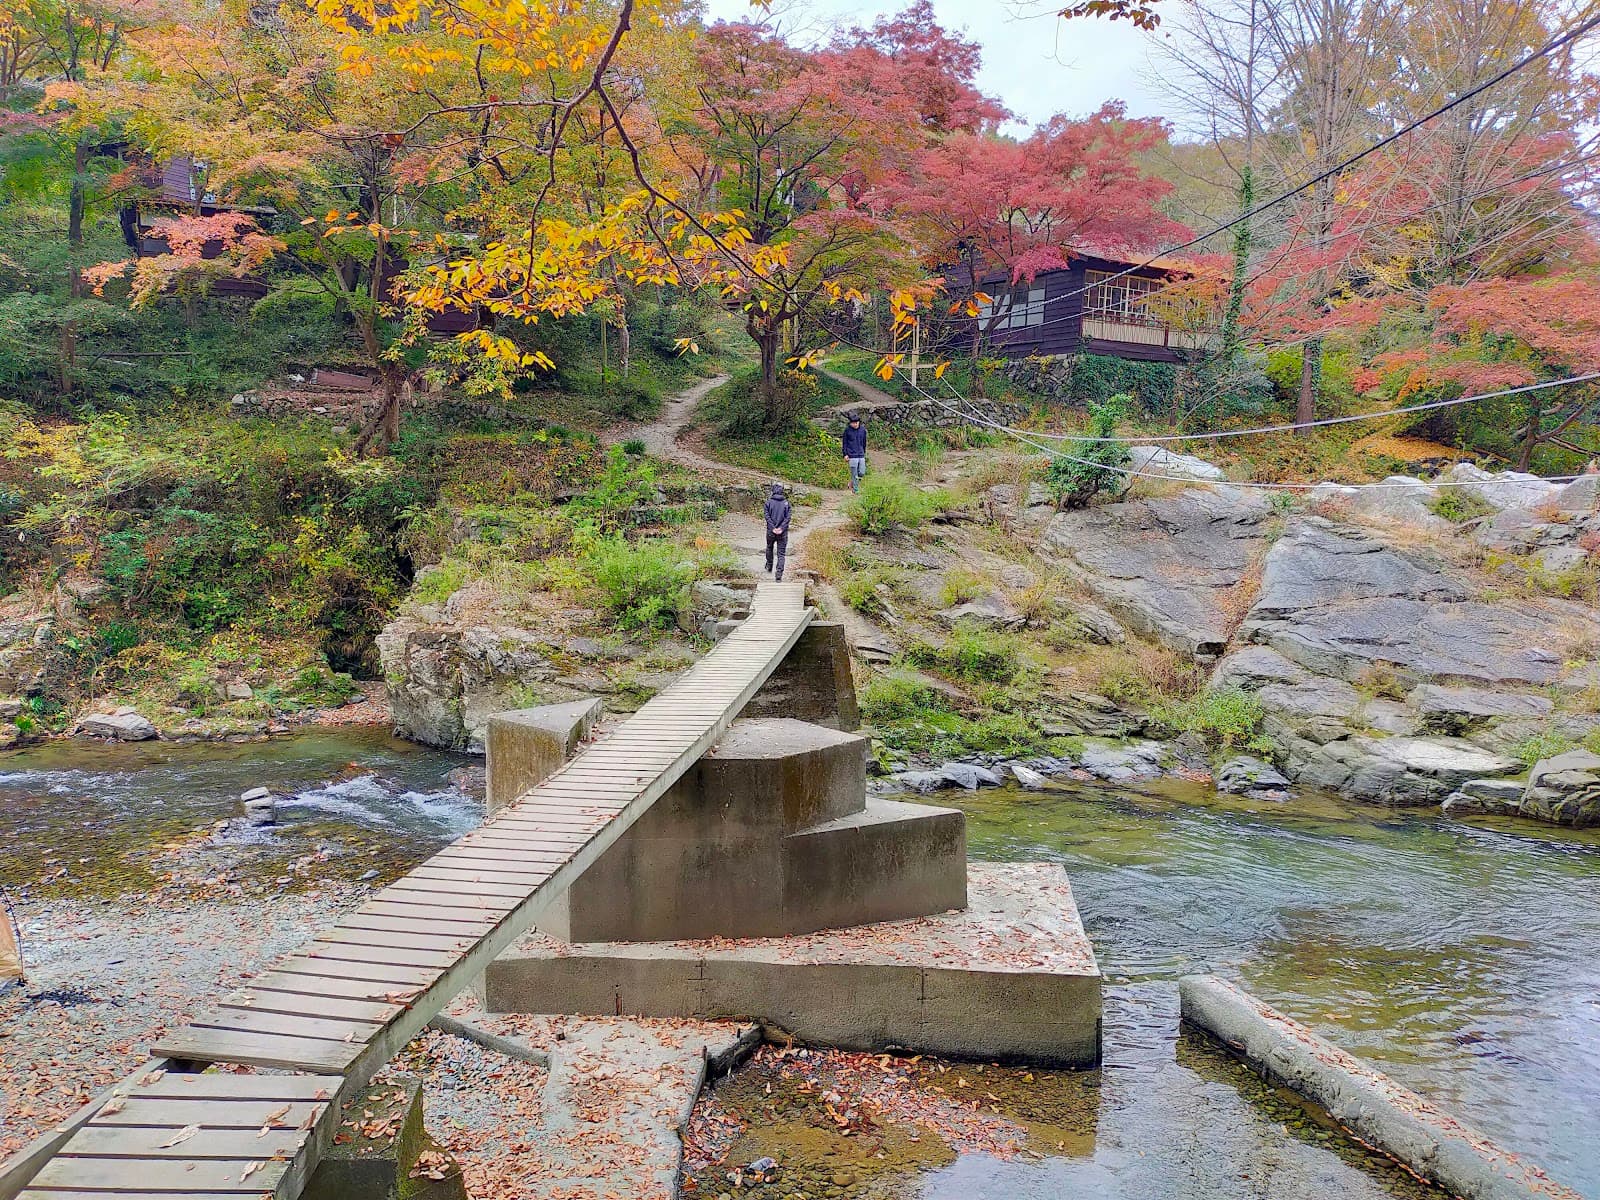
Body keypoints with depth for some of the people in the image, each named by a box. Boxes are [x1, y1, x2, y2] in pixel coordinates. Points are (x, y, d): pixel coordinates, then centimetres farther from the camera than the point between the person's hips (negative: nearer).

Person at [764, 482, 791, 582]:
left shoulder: (769, 502, -3)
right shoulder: (786, 503, 1)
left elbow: (767, 516, -9)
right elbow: (788, 517, -7)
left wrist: (773, 528, -10)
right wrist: (781, 528, -10)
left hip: (771, 531, 0)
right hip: (783, 532, 0)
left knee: (769, 548, 27)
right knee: (781, 553, 1)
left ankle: (769, 565, 45)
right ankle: (779, 574, -9)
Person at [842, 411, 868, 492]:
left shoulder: (863, 429, 4)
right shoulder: (847, 430, -4)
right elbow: (845, 443, 2)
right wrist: (845, 454, -3)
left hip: (861, 456, 4)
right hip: (852, 456, -4)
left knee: (862, 473, 3)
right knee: (854, 475, -2)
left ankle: (852, 483, 27)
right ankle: (856, 490, 6)